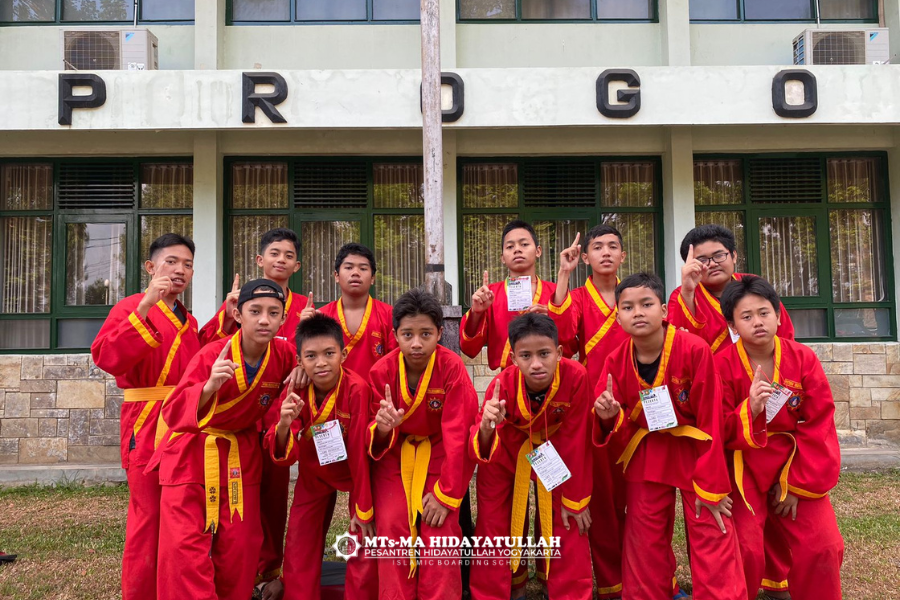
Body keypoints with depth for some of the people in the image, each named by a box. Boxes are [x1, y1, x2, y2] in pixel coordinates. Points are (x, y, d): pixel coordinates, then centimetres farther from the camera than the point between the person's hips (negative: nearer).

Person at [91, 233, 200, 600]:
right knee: (149, 515, -4)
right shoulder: (131, 308, -3)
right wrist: (146, 305, -24)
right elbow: (107, 357, -21)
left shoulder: (188, 320, 17)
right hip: (147, 427, -6)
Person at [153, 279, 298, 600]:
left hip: (241, 457, 4)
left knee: (240, 548, 6)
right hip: (192, 456, -3)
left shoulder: (284, 354, -10)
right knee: (185, 547, -8)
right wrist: (209, 387, -44)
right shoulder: (213, 355, -22)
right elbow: (173, 412, -26)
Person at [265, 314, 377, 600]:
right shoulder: (296, 391, -19)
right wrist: (284, 424, -42)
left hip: (357, 472, -3)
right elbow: (285, 456, -21)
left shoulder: (357, 389, -29)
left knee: (363, 549, -3)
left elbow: (360, 451, -23)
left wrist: (363, 509, -17)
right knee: (298, 551, 5)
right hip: (314, 474, 3)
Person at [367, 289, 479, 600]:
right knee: (392, 530, -6)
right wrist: (381, 429, -33)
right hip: (393, 455, 2)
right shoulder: (381, 371, -14)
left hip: (439, 455, -2)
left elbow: (456, 433, -18)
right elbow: (375, 438, -7)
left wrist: (446, 493, -17)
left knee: (440, 534, -12)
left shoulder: (452, 367, -20)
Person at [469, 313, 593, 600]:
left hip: (554, 452, 1)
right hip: (505, 452, 0)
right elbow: (482, 451, -34)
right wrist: (486, 429, -58)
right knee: (493, 523, 6)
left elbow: (575, 440, -20)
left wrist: (575, 499, -12)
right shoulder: (503, 385, -32)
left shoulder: (576, 377, -32)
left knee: (567, 525, 2)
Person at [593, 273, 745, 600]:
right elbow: (623, 425, -1)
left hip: (695, 450, -3)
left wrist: (711, 485, -12)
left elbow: (711, 421, -15)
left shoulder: (695, 350, -21)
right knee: (644, 543, 13)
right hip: (646, 455, 3)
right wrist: (608, 417, -26)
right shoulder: (616, 361, -9)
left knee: (714, 542, -2)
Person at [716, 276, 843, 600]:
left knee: (823, 546, -4)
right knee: (744, 548, -13)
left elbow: (818, 427, -3)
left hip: (795, 465, 2)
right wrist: (749, 410, -29)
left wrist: (797, 485, -7)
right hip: (744, 467, -2)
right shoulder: (723, 364, -11)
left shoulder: (804, 359, -5)